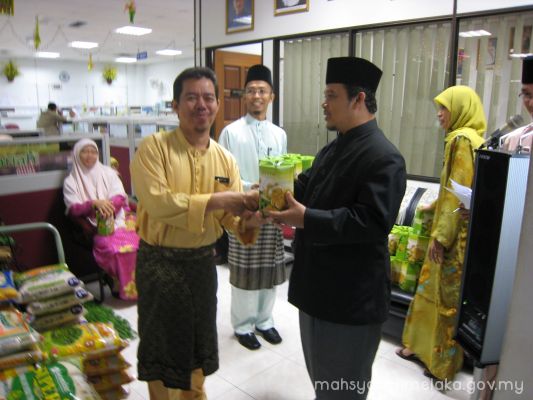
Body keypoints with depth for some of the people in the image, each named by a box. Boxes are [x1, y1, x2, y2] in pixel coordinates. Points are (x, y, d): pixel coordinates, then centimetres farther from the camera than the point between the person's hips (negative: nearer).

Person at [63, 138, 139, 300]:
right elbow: (73, 209, -3)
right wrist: (93, 203, -22)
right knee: (113, 246, -33)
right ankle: (126, 288, -11)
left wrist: (108, 205, -18)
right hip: (96, 227, -2)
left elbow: (120, 197, 4)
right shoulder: (70, 181, 10)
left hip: (118, 219, 2)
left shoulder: (108, 172, 15)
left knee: (136, 240, -28)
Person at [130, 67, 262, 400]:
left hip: (203, 261, 5)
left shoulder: (225, 159, 1)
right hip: (160, 262, -4)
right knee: (164, 346, 14)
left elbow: (232, 214, -3)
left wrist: (248, 220, -25)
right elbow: (157, 202, -26)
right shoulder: (153, 147, -13)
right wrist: (213, 200, -29)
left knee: (197, 344, 23)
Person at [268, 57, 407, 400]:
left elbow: (373, 221, -28)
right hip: (318, 286, 9)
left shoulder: (384, 157, -20)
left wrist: (307, 220, -31)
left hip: (352, 296, -9)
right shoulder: (334, 149, 11)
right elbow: (306, 187, 15)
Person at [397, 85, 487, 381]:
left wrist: (441, 236, -19)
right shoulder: (471, 138, 12)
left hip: (454, 235, -9)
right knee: (432, 289, 18)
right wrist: (434, 206, 30)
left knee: (447, 296, 4)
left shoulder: (462, 140, -16)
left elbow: (459, 193, -20)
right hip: (453, 231, 9)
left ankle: (444, 363, 21)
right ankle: (425, 346, 33)